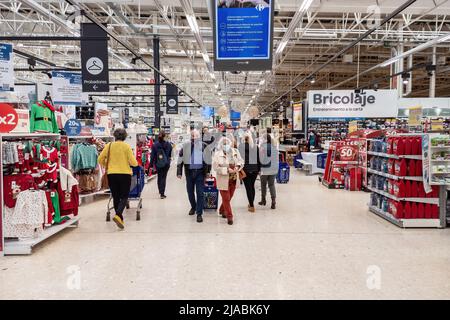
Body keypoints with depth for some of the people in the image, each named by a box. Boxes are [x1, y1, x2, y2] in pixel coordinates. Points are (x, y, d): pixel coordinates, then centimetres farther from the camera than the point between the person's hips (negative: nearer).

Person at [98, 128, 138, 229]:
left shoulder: (109, 145, 2)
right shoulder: (126, 146, -5)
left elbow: (100, 159, 3)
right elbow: (133, 162, -8)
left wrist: (105, 166, 22)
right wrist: (135, 163, 15)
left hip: (111, 174, 3)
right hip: (125, 174, -3)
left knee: (116, 197, 14)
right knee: (124, 197, 5)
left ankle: (120, 219, 19)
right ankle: (118, 215, -17)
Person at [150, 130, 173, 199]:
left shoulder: (155, 145, -7)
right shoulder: (168, 145, -6)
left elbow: (152, 156, -6)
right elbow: (170, 154, 9)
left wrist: (151, 164, 0)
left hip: (158, 164, 1)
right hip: (166, 164, -1)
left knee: (159, 177, 18)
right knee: (164, 178, 2)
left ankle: (160, 191, 30)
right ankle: (162, 193, -5)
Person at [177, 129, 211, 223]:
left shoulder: (204, 146, -1)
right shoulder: (185, 146, 0)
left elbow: (208, 159, 6)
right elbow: (180, 159, 3)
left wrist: (208, 171, 3)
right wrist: (179, 172, 0)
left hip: (200, 172, -2)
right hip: (189, 172, 2)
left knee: (200, 193, -3)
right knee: (190, 192, 14)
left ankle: (199, 214, 3)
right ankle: (193, 207, 40)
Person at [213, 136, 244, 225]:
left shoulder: (235, 151, 4)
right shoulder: (217, 154, -9)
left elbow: (241, 161, 11)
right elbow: (215, 167, -14)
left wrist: (237, 166, -10)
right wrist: (227, 170, -22)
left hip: (233, 180, 5)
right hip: (223, 180, -5)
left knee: (229, 198, 17)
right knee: (226, 198, -2)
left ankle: (222, 211, 41)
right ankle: (229, 216, 10)